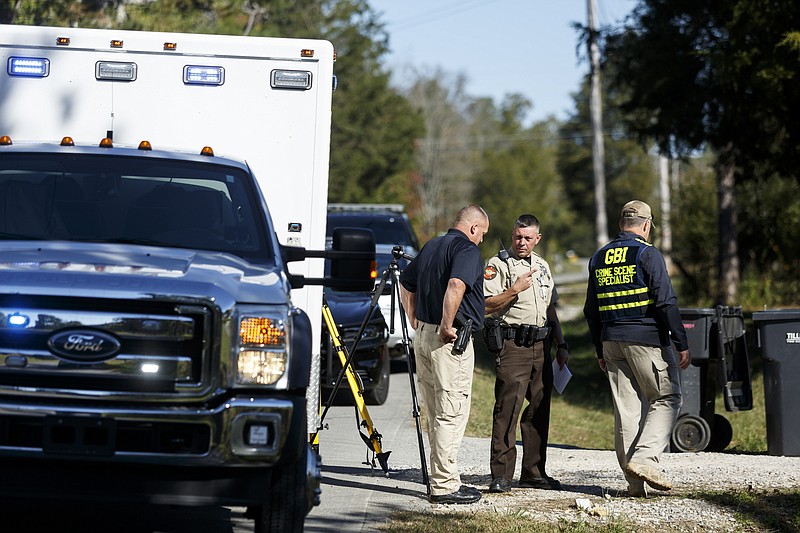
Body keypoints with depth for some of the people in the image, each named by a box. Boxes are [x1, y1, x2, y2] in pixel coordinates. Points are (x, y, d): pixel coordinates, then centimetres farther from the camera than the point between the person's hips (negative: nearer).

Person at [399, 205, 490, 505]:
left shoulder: (431, 246, 17)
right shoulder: (467, 249, -10)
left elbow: (406, 284, 25)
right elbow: (456, 285, -28)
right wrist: (447, 326, -22)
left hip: (424, 335, 9)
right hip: (452, 340, -9)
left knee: (435, 413, 13)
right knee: (451, 412, -6)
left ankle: (443, 479, 20)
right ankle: (445, 485, -5)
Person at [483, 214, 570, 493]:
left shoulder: (542, 266, 18)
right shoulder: (498, 264, -2)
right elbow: (486, 305, -11)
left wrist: (562, 345, 21)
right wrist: (515, 289, -19)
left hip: (541, 346, 7)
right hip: (512, 345, -7)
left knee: (539, 411, 8)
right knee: (507, 410, -11)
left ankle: (534, 473, 15)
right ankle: (501, 476, -10)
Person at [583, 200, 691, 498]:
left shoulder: (599, 258, 13)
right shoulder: (647, 254, -7)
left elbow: (591, 309, 17)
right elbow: (666, 302, -14)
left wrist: (600, 350, 23)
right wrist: (681, 344, -11)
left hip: (611, 341, 6)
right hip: (647, 339, -6)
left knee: (626, 408, 7)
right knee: (666, 399, 4)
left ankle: (635, 481, 6)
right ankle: (644, 458, -13)